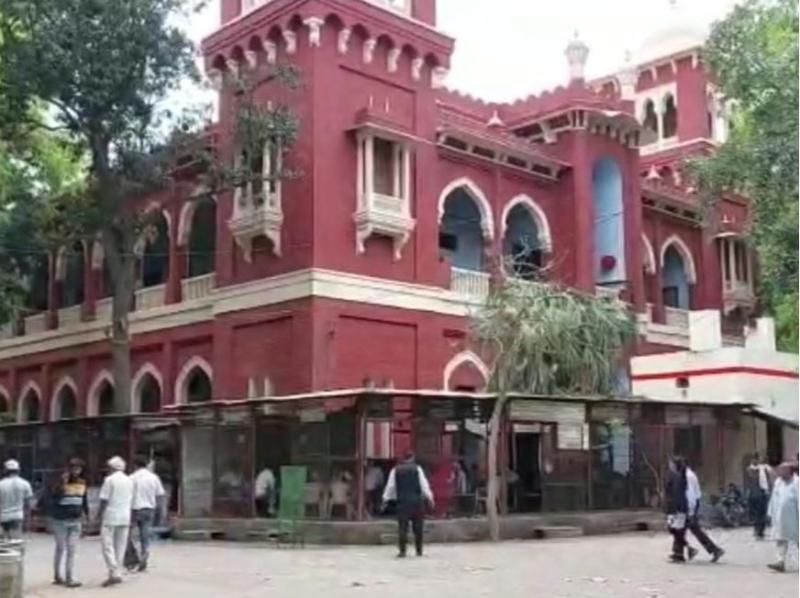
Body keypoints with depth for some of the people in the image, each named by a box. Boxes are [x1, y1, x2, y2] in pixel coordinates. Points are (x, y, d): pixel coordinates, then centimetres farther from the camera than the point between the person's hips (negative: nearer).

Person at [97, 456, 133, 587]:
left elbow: (104, 500, -9)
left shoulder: (109, 480, -8)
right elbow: (131, 500, 12)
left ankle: (114, 573, -14)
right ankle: (116, 573, 13)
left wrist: (99, 514, 2)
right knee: (120, 546, 10)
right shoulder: (129, 481, 10)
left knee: (107, 545, -3)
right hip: (125, 517, 6)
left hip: (110, 517, -6)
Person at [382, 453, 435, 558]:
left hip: (402, 502, 0)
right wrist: (429, 498, 2)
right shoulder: (417, 469, 2)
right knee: (418, 527, 8)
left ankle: (402, 551, -7)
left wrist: (385, 499, 11)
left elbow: (390, 486, 6)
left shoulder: (395, 470, 6)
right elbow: (424, 484, 0)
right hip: (416, 501, 0)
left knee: (402, 527, -1)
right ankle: (419, 550, 12)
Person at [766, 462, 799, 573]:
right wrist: (771, 513, 13)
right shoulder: (778, 482, 9)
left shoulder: (795, 482, -11)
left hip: (792, 518, -6)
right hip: (779, 517, 6)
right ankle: (781, 561, 5)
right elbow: (773, 499, 14)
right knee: (780, 539, 4)